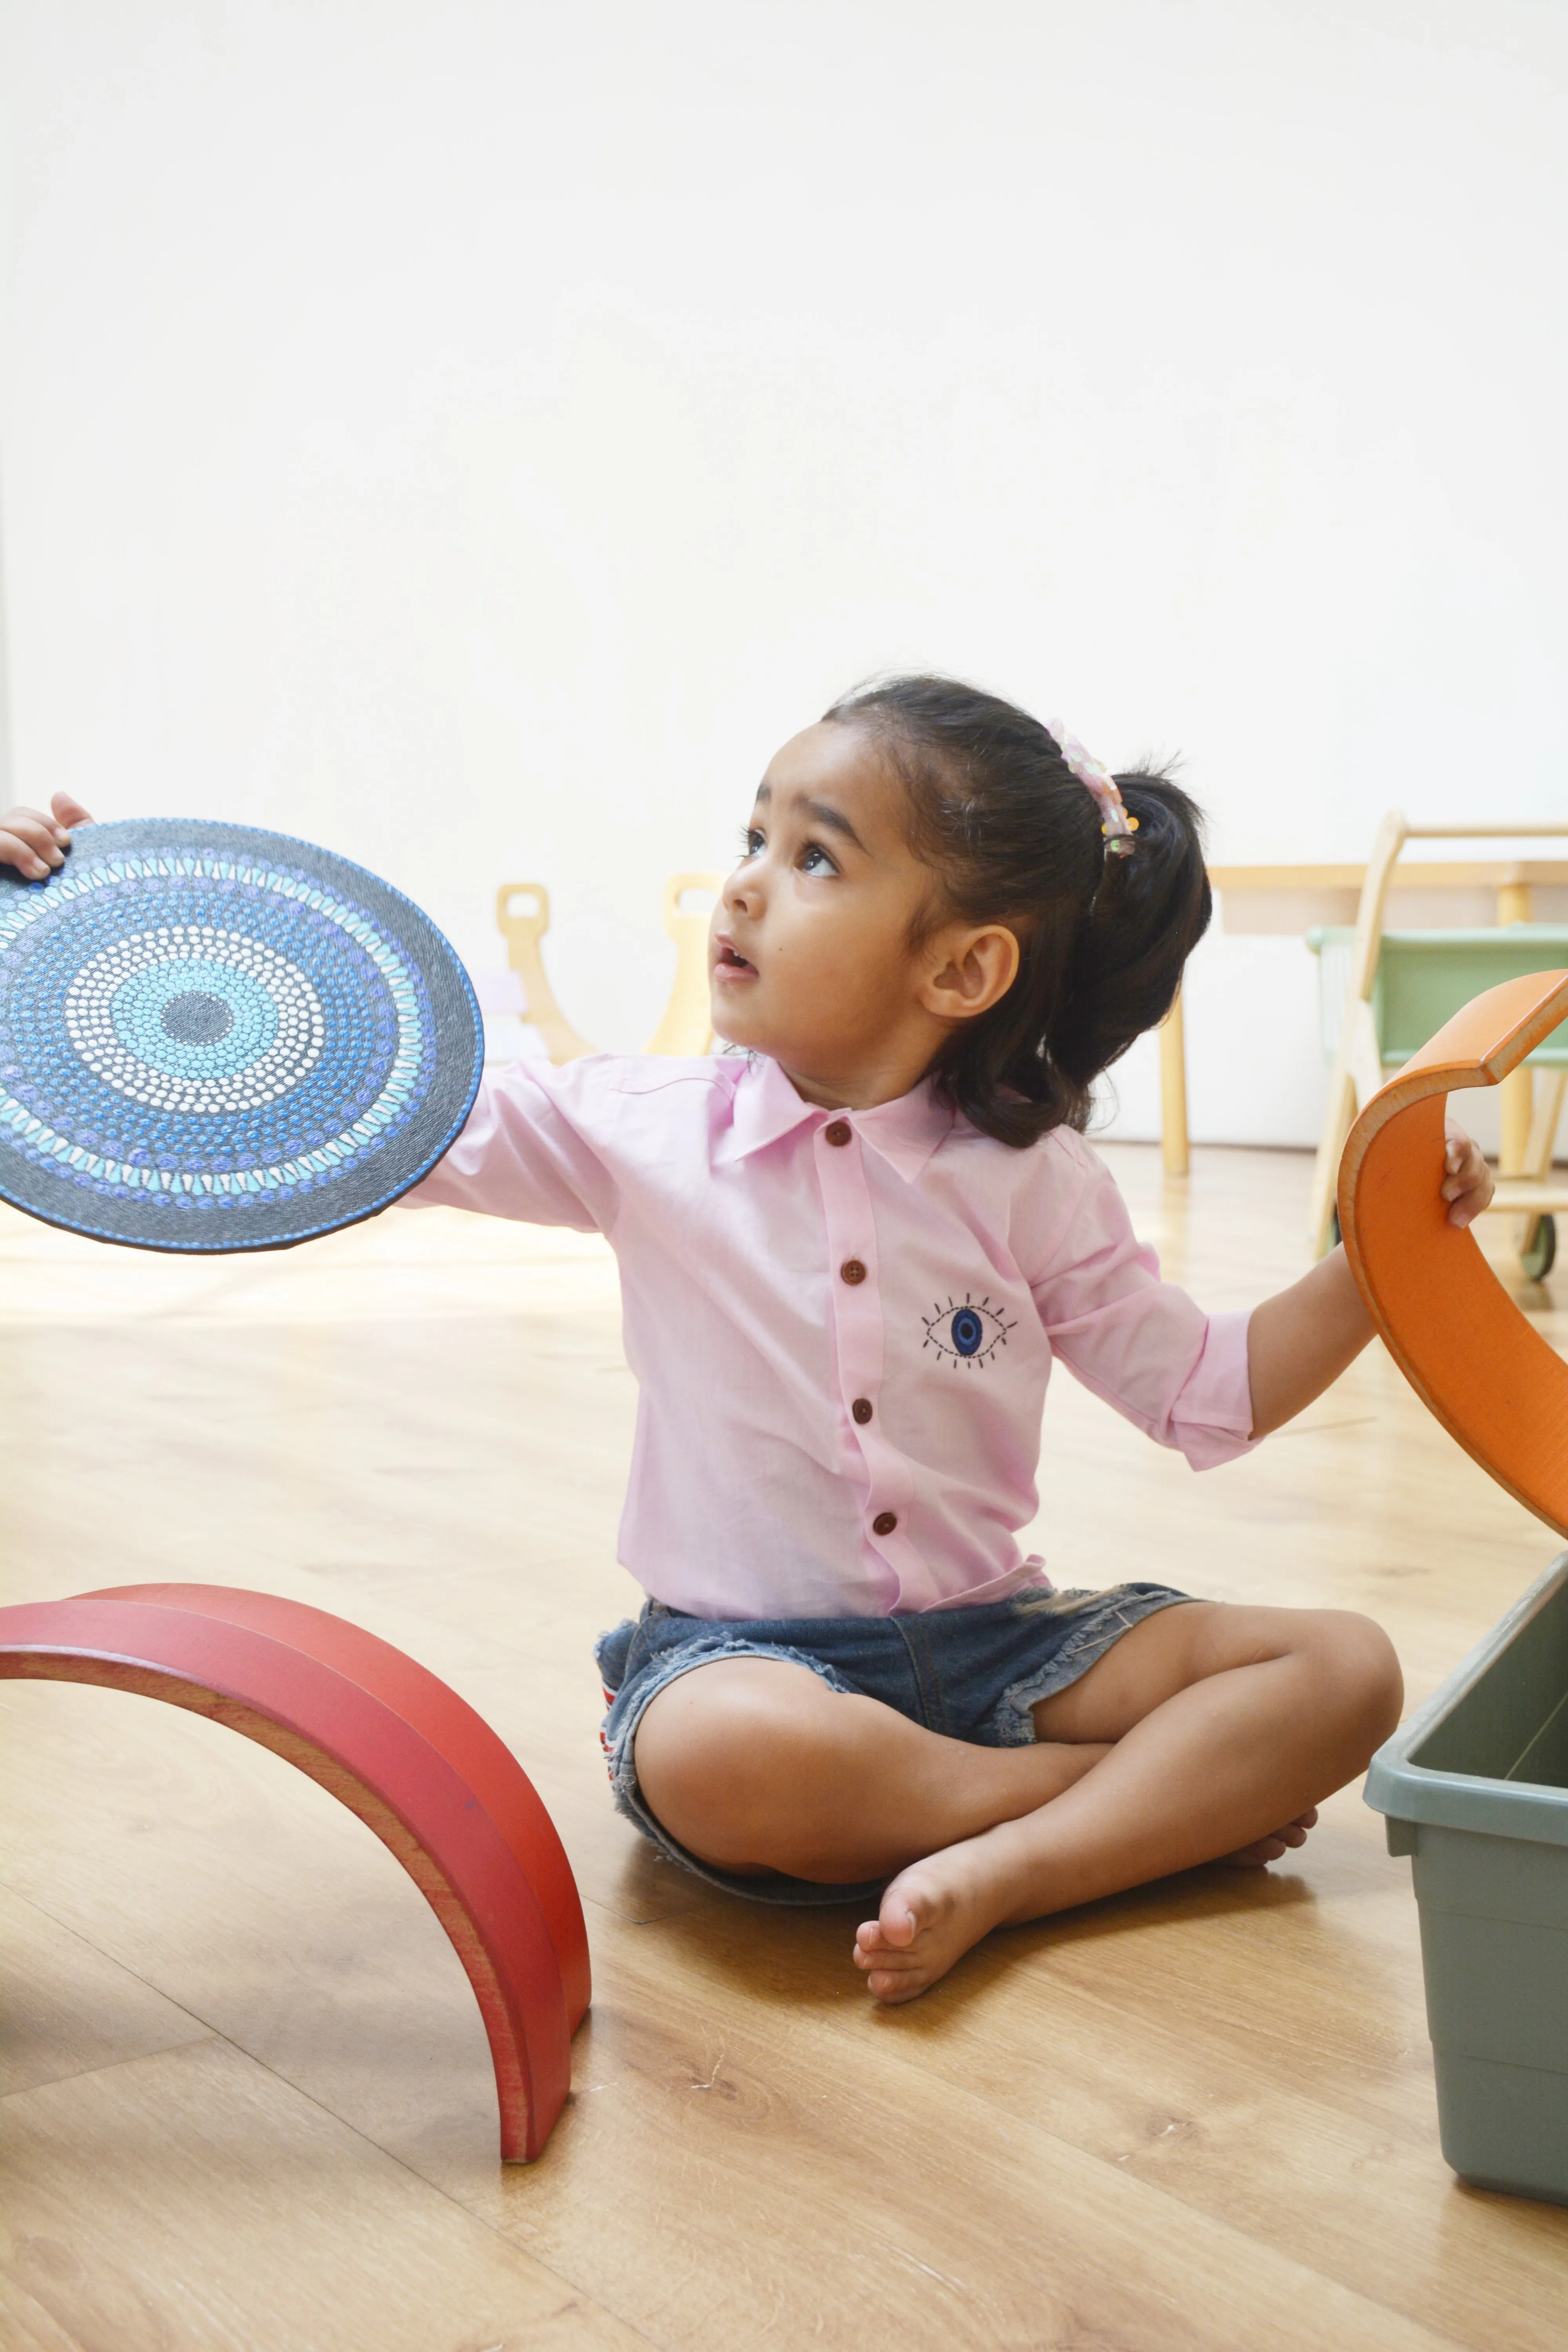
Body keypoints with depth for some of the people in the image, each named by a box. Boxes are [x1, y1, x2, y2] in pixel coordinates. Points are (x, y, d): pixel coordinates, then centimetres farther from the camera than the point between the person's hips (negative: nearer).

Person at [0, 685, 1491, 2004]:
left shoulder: (1031, 1181, -2)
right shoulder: (643, 1132, -5)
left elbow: (1208, 1395, 5)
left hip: (990, 1639, 2)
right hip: (741, 1649, -2)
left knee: (1343, 1670, -14)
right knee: (718, 1758, -38)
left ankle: (993, 1877, -27)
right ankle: (1170, 1797, -17)